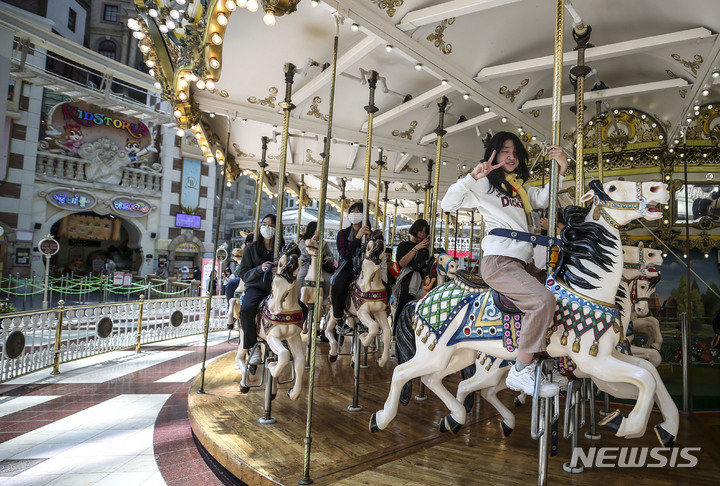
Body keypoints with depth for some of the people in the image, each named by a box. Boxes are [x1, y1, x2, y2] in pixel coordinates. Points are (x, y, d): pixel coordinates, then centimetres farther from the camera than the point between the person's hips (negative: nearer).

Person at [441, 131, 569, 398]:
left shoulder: (521, 189, 24)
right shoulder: (484, 185, 3)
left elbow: (545, 198, 15)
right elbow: (448, 204, -7)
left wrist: (561, 168, 6)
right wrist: (473, 177, -17)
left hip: (521, 263, 9)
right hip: (498, 262, -9)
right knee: (544, 299, -26)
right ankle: (520, 370, -17)